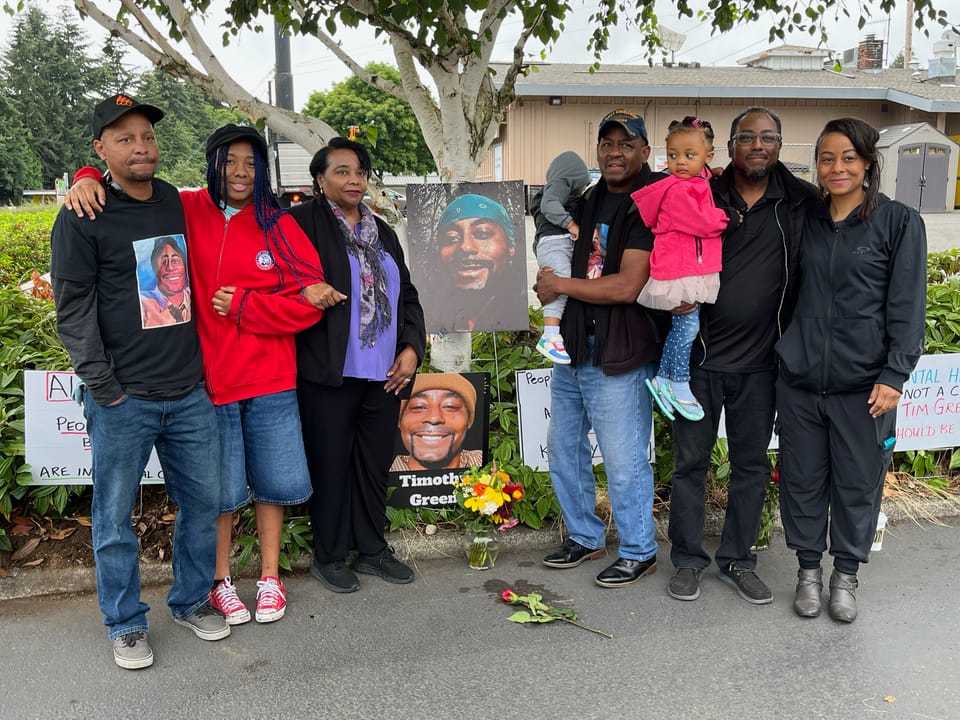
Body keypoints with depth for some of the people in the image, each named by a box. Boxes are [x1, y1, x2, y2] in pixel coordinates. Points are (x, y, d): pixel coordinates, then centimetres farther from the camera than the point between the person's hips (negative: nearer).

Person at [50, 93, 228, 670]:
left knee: (203, 501, 12)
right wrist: (104, 388, -11)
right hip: (123, 400, -4)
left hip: (190, 392, 5)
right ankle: (126, 623, 22)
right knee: (116, 515, 5)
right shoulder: (82, 218, -4)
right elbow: (74, 310, -6)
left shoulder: (178, 204, 10)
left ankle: (192, 600, 31)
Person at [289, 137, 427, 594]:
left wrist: (412, 346, 5)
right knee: (331, 464, 5)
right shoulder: (304, 223, -3)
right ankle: (328, 556, 20)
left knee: (375, 462, 14)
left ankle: (372, 548, 28)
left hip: (385, 372, 6)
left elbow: (407, 295, 16)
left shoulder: (382, 231, 16)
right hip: (330, 372, -5)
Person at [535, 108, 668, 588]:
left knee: (624, 461, 1)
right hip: (571, 347, 8)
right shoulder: (589, 199, 12)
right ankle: (584, 537, 35)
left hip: (618, 355, -8)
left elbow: (627, 287, -21)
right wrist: (550, 288, 5)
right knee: (563, 448, 17)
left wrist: (558, 285, -11)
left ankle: (638, 552, 21)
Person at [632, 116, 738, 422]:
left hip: (695, 269, 9)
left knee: (683, 326, 13)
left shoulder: (699, 181, 12)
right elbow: (700, 222, -18)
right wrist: (727, 217, -4)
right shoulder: (677, 190, -16)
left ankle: (663, 379, 23)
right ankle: (680, 385, 10)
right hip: (681, 269, -9)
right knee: (687, 326, -2)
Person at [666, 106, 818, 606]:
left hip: (759, 361, 2)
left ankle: (737, 560, 29)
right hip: (699, 357, -1)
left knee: (751, 464, 12)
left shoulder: (801, 202, 0)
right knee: (690, 461, 8)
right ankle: (687, 559, 24)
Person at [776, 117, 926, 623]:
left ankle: (846, 573, 28)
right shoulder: (805, 219, 8)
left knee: (858, 483, 8)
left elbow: (907, 305, -5)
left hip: (863, 384, -3)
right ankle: (808, 569, 29)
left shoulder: (899, 222, -2)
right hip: (799, 380, 3)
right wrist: (786, 351, 8)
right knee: (802, 479, 11)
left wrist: (894, 375, -11)